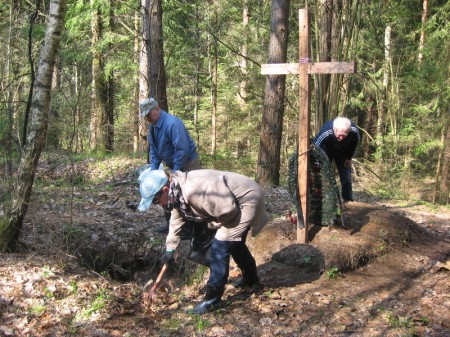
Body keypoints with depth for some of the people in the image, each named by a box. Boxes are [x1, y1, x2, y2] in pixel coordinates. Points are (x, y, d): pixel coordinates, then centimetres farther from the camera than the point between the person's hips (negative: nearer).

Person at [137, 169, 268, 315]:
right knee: (234, 243, 28)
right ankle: (251, 278, 51)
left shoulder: (193, 191, -36)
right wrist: (170, 249, 16)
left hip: (246, 201, -10)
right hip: (232, 203, 10)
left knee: (220, 247, -12)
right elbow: (176, 220, 13)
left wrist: (214, 224, -11)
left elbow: (227, 210, -32)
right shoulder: (177, 193, -3)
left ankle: (213, 299, -3)